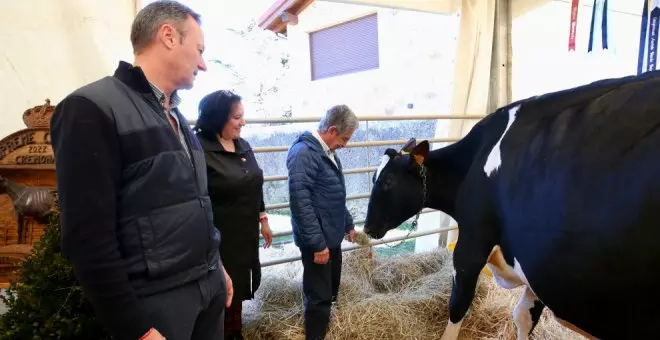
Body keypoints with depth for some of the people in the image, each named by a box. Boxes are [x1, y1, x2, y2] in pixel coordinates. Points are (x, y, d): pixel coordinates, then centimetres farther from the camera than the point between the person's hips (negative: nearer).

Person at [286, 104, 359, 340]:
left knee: (330, 293, 22)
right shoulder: (304, 153, -21)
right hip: (318, 241, -10)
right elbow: (300, 201, -26)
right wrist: (317, 243, -25)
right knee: (319, 297, 2)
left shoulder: (327, 152, 10)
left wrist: (348, 224, 26)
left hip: (333, 237, 10)